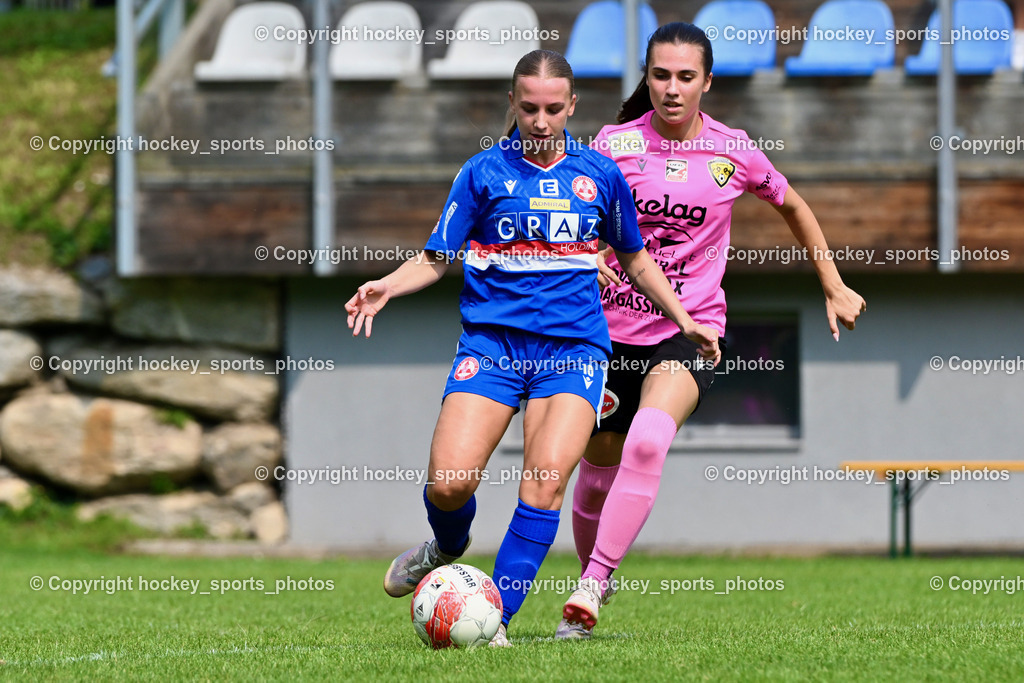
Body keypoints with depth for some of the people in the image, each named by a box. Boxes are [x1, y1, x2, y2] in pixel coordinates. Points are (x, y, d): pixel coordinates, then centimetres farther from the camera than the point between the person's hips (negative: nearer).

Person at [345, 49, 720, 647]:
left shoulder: (600, 175, 10)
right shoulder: (484, 172, 5)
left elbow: (634, 259, 24)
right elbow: (437, 258, 8)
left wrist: (685, 320, 19)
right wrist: (388, 286, -10)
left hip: (574, 344, 1)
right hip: (492, 342, 0)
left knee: (547, 479, -20)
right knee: (449, 482, -15)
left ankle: (495, 616, -12)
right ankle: (449, 547, 21)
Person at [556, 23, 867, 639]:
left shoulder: (733, 151, 0)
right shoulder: (615, 144, -1)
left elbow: (793, 206, 18)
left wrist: (835, 287, 19)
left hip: (689, 329, -2)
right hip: (612, 329, 2)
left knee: (648, 442, -30)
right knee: (598, 474, 10)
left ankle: (593, 584, -29)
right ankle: (594, 580, 38)